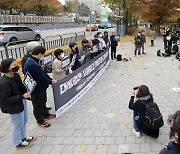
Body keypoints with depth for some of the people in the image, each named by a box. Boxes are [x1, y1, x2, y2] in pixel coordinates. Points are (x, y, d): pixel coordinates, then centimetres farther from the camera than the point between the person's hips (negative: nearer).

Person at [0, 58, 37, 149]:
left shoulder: (16, 75, -5)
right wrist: (22, 96, -31)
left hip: (22, 103, 8)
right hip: (14, 108, -8)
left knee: (24, 121, 25)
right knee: (18, 125, 10)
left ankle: (23, 137, 48)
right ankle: (18, 143, 33)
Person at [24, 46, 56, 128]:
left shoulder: (35, 61, 3)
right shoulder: (31, 65, -31)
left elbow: (43, 72, 9)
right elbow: (41, 77, -26)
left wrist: (51, 79, 3)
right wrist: (51, 82, -13)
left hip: (41, 87, 10)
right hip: (36, 89, -10)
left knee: (43, 102, 25)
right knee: (38, 105, 7)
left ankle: (46, 114, 43)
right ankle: (40, 121, 21)